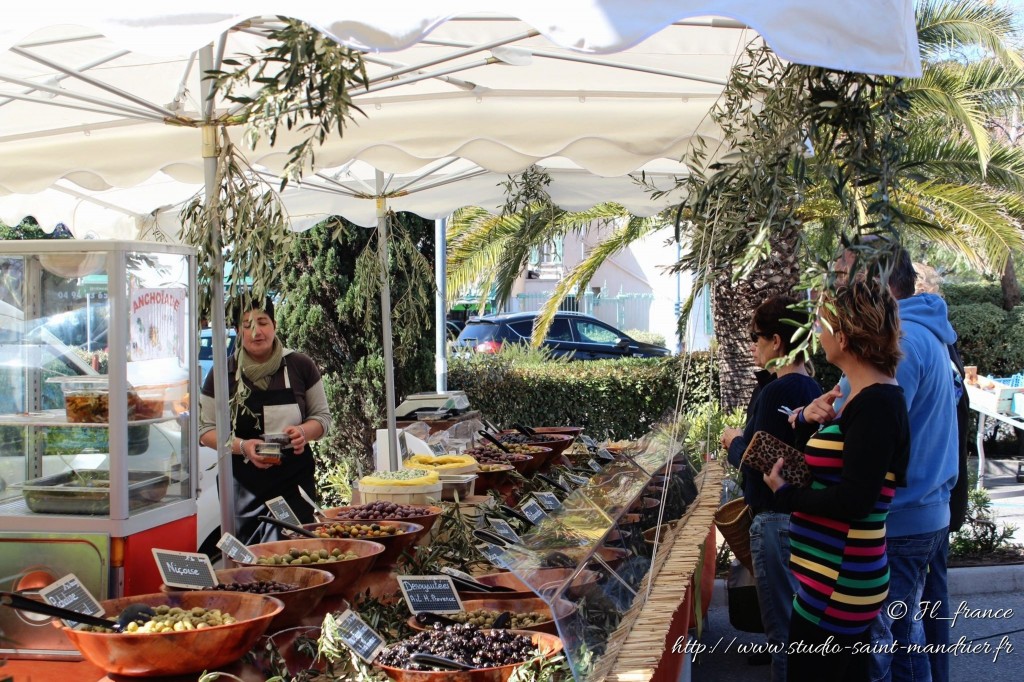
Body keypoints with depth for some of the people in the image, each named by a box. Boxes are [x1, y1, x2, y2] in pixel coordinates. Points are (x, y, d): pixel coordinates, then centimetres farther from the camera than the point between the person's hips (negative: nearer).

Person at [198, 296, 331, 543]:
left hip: (294, 482, 1)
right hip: (244, 487, 0)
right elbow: (205, 430, 5)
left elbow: (322, 417, 12)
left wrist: (304, 432, -11)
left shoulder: (300, 366, 3)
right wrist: (242, 446, -14)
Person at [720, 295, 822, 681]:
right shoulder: (812, 389, 7)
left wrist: (735, 442, -2)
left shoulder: (775, 393, -19)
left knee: (781, 619, 1)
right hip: (804, 515, 9)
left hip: (777, 518, -9)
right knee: (796, 610, 22)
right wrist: (747, 441, 11)